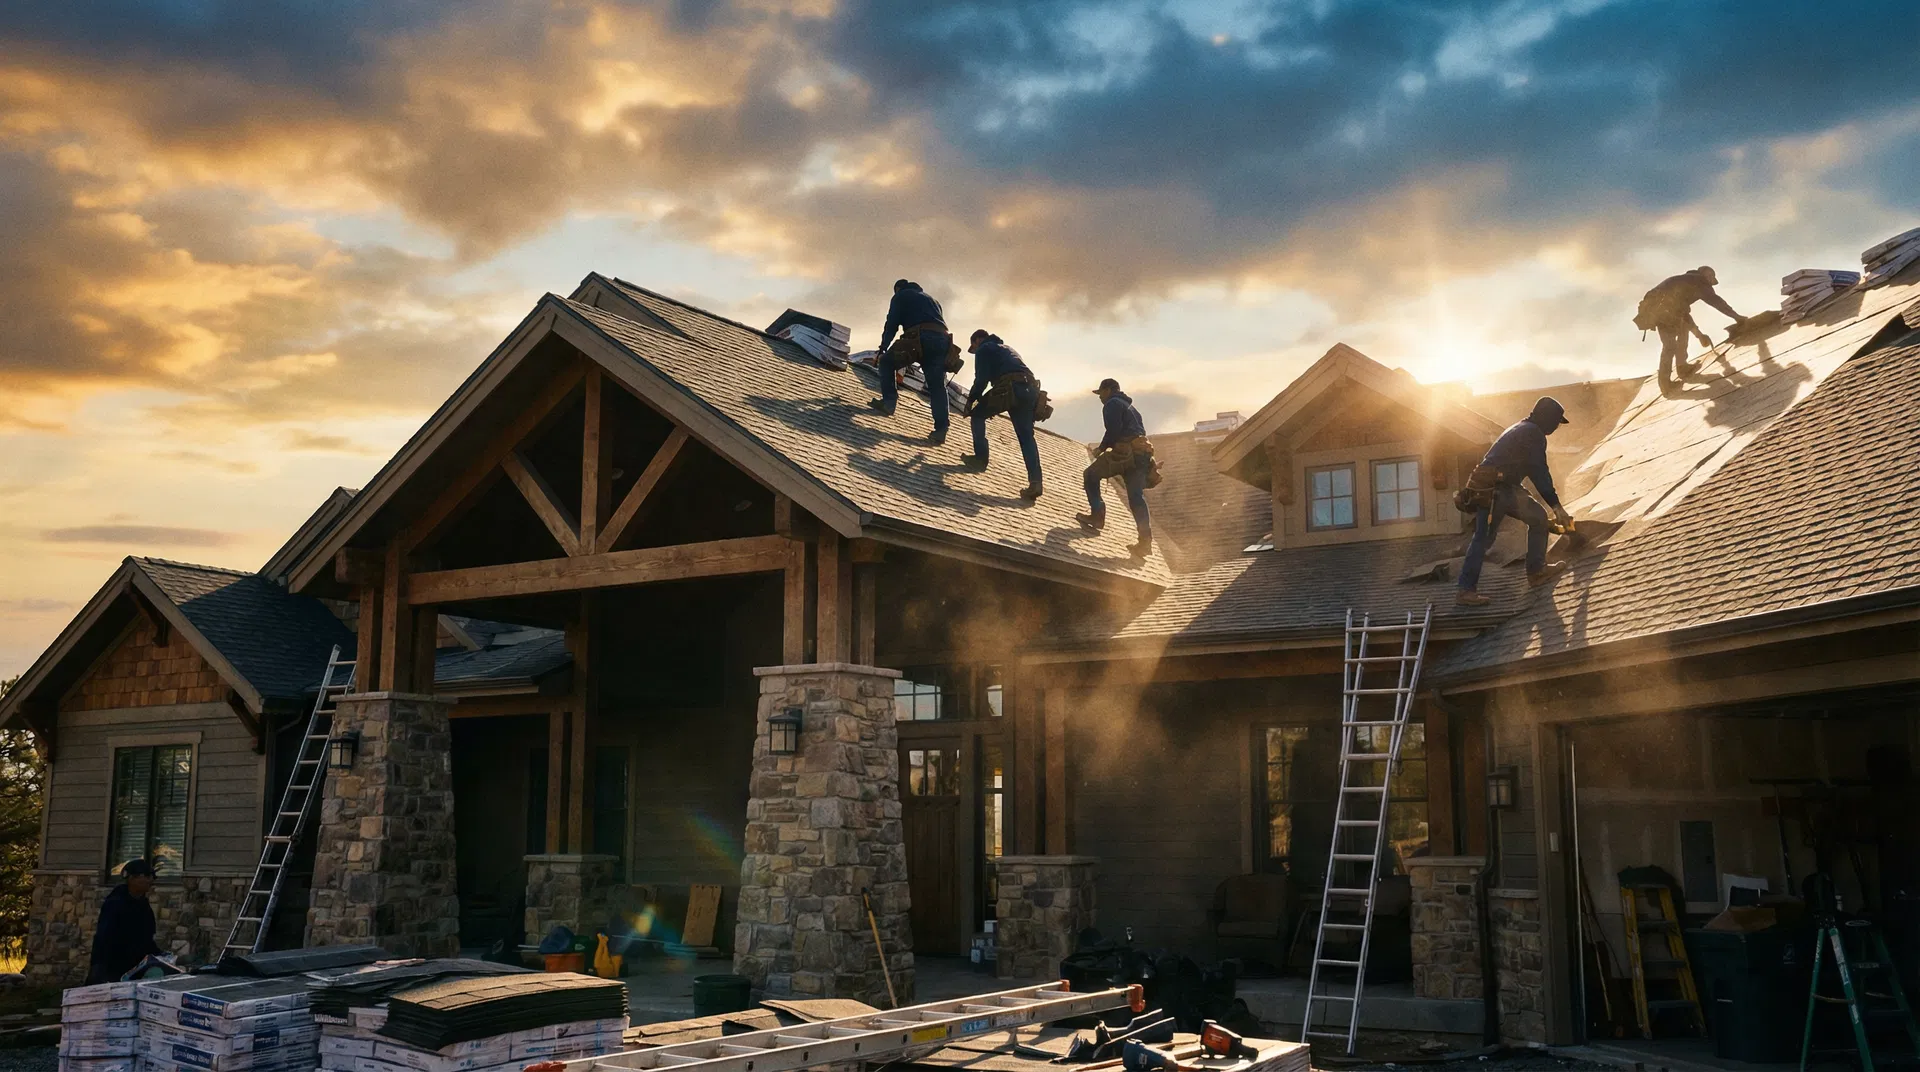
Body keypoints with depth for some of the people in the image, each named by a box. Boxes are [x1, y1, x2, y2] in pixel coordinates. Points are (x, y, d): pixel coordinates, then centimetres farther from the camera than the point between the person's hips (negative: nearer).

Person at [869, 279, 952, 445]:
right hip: (942, 341, 5)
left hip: (920, 339, -5)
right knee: (937, 386, 1)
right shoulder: (931, 299, 38)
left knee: (887, 362, 14)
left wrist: (883, 348, 13)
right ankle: (941, 430, -10)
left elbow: (891, 324, 8)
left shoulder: (900, 296, 20)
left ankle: (888, 402, 0)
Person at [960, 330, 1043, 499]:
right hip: (1030, 390, 7)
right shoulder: (1008, 349, 38)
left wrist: (970, 400, 14)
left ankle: (980, 458, 10)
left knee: (978, 415, 16)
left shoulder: (983, 349, 14)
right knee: (1026, 436, 3)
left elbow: (981, 379, 1)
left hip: (1008, 389, -7)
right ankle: (1035, 481, -10)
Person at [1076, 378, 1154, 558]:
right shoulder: (1130, 407, 30)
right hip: (1142, 454, 8)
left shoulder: (1112, 404, 2)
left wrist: (1102, 448, 0)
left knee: (1092, 475, 7)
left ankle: (1097, 517, 0)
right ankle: (1145, 540, -7)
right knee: (1136, 497, 4)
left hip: (1125, 452, -8)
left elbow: (1114, 430, -13)